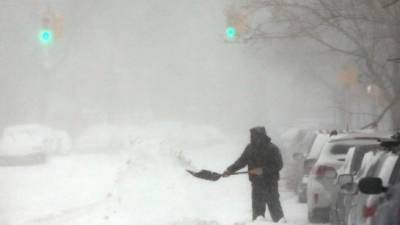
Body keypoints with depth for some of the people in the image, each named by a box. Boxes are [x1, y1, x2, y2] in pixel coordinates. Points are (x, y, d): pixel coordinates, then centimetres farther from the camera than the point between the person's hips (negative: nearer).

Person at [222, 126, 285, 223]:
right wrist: (230, 170, -3)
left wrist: (263, 170, -20)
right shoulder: (250, 148, 6)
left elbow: (278, 165, -11)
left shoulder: (272, 149, -9)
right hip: (256, 184, 5)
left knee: (273, 204, -5)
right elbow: (241, 161, 9)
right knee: (257, 207, 3)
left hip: (270, 183, -5)